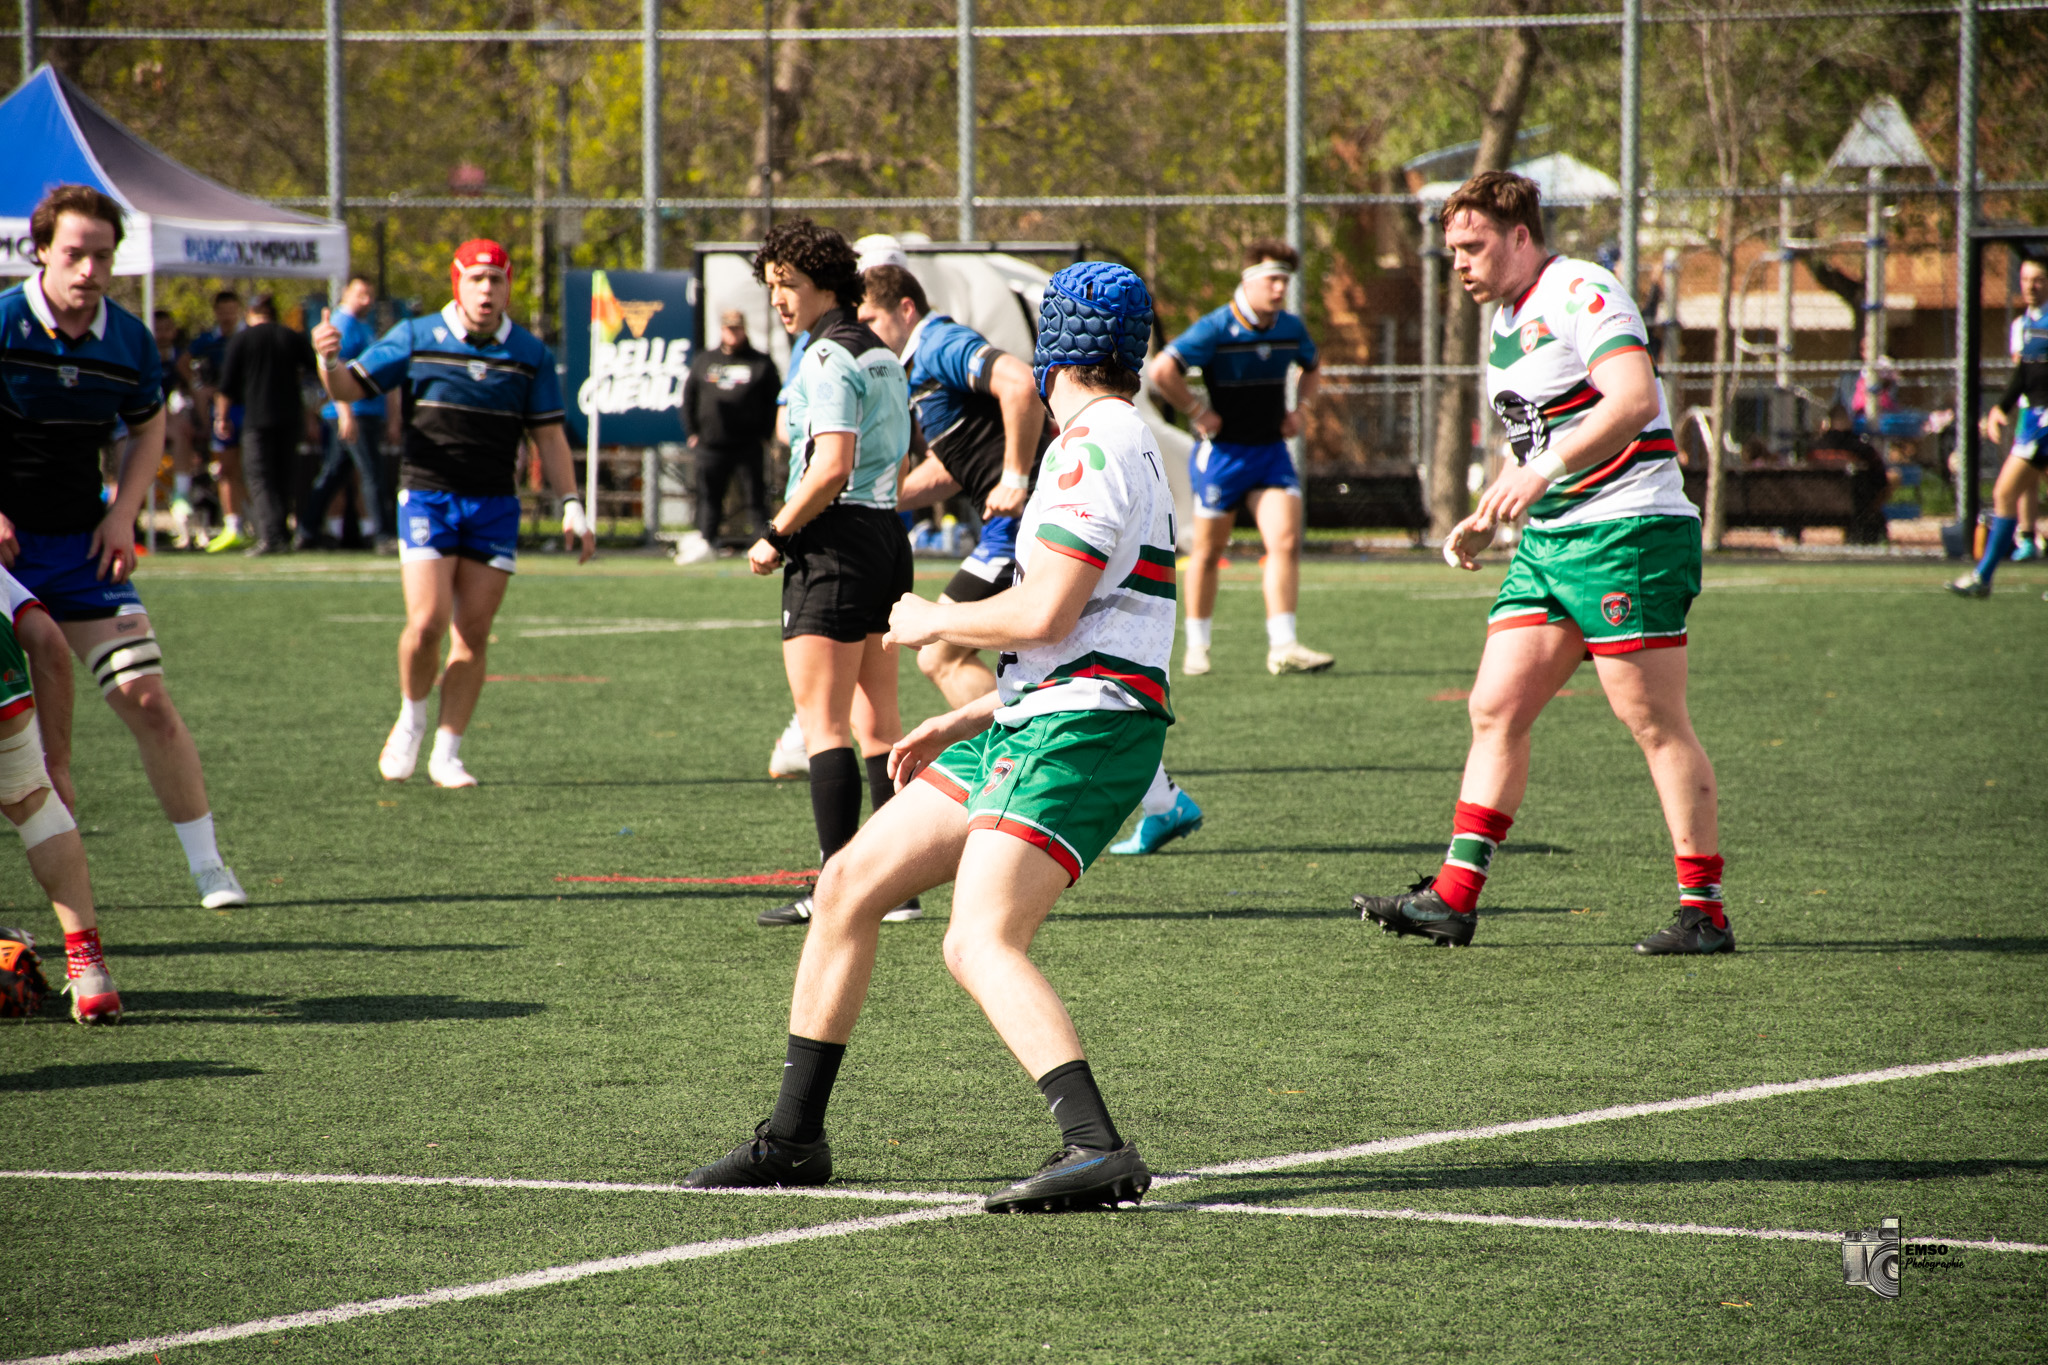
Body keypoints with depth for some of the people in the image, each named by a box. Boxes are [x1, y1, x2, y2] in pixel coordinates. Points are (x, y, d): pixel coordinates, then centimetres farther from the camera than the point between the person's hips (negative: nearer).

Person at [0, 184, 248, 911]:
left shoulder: (129, 340, 2)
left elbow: (148, 427, 19)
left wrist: (122, 513, 5)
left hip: (85, 545, 3)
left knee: (146, 698, -4)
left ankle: (207, 865, 5)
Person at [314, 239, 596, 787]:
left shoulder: (530, 355, 5)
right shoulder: (415, 338, 0)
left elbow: (549, 435, 10)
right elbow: (348, 388, 2)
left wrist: (572, 505, 3)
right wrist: (329, 360, -20)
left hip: (495, 507, 2)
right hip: (427, 495, -2)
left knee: (473, 635, 0)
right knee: (427, 623, -14)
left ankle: (447, 753, 9)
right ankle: (411, 721, 13)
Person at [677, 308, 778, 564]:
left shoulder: (761, 364, 4)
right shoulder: (703, 361, 13)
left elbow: (775, 400, 3)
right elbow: (688, 397, 15)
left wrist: (765, 434, -4)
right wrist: (692, 432, 7)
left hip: (749, 445, -3)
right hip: (711, 446, 3)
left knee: (755, 496, -2)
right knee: (709, 495, 5)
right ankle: (705, 541, 8)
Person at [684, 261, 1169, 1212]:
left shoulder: (1093, 446, -11)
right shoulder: (1125, 444, 22)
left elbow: (1047, 614, -20)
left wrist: (934, 624, -2)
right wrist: (963, 722, 23)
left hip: (1079, 736, -10)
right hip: (1027, 724, 10)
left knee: (979, 943, -24)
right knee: (849, 884, 12)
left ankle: (1098, 1149, -32)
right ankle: (795, 1136, 20)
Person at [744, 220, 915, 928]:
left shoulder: (827, 358, -13)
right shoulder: (883, 356, 15)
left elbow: (832, 468, -23)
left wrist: (775, 536, -13)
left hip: (835, 543, -9)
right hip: (887, 533, 9)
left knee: (823, 723, -7)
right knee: (878, 723, 10)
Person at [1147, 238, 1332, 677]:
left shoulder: (1291, 328, 3)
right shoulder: (1216, 328, -16)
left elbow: (1311, 367, 25)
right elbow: (1161, 370, -22)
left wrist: (1300, 407, 9)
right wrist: (1197, 412, -16)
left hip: (1271, 448, 4)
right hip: (1222, 451, -4)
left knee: (1286, 541, -10)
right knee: (1209, 551, 6)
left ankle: (1282, 647, -11)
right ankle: (1197, 647, 19)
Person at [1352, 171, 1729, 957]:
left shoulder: (1581, 295, -11)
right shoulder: (1505, 323, 18)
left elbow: (1634, 400, -26)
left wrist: (1543, 474, -33)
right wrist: (1486, 521, 16)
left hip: (1627, 531, -9)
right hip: (1547, 541, 9)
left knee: (1654, 722, -8)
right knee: (1495, 709, 3)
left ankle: (1704, 910, -3)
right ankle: (1454, 896, 3)